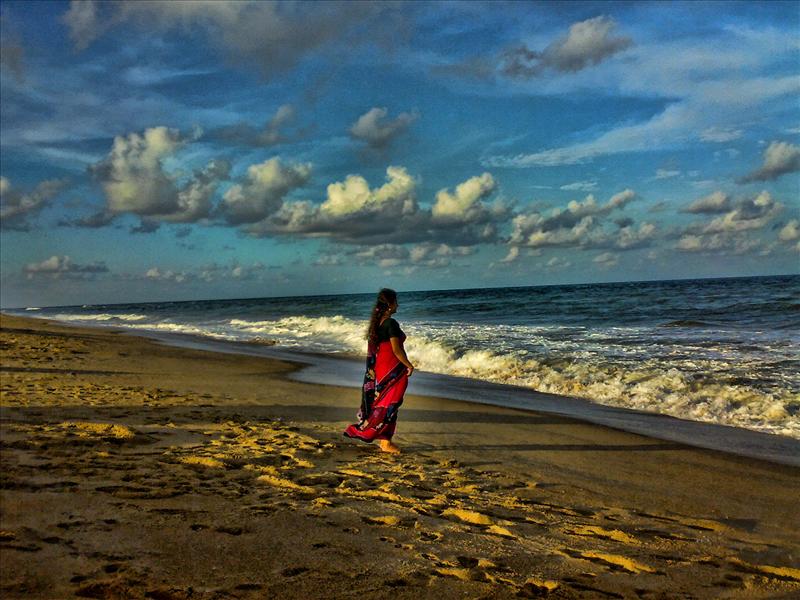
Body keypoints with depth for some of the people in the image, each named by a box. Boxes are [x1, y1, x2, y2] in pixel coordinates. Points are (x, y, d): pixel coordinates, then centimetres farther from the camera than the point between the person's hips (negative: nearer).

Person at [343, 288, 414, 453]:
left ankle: (383, 440, 21)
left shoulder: (376, 322, 8)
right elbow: (396, 350, -20)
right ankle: (385, 443, 3)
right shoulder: (391, 323, -18)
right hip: (392, 370, -8)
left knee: (381, 403, 14)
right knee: (389, 404, -2)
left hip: (379, 369, 8)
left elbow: (372, 348, 13)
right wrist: (409, 365, -9)